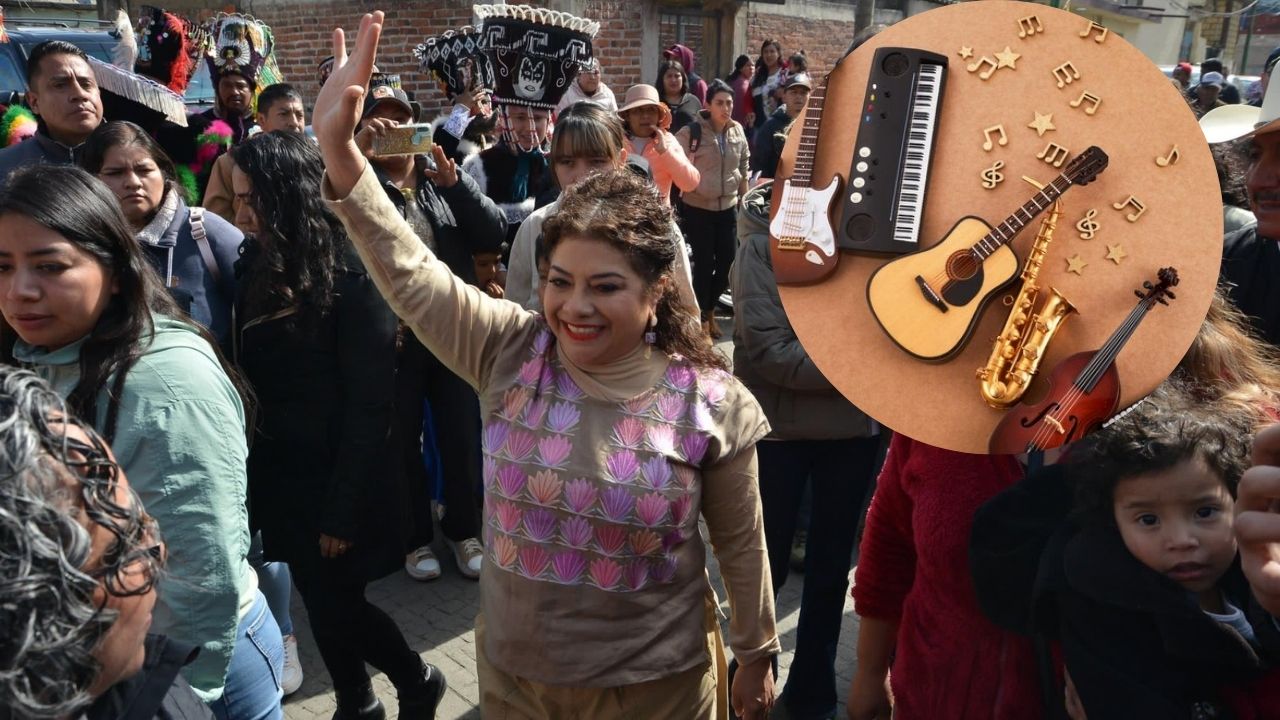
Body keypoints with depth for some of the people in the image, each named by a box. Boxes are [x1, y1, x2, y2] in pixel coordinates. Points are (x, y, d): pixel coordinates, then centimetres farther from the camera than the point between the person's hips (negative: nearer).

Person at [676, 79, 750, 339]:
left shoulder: (738, 131, 2)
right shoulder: (691, 132, -12)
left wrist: (743, 198, 14)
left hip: (728, 207, 4)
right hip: (697, 208, -4)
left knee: (728, 261, 6)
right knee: (704, 262, 0)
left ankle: (709, 306, 30)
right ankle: (702, 315, 17)